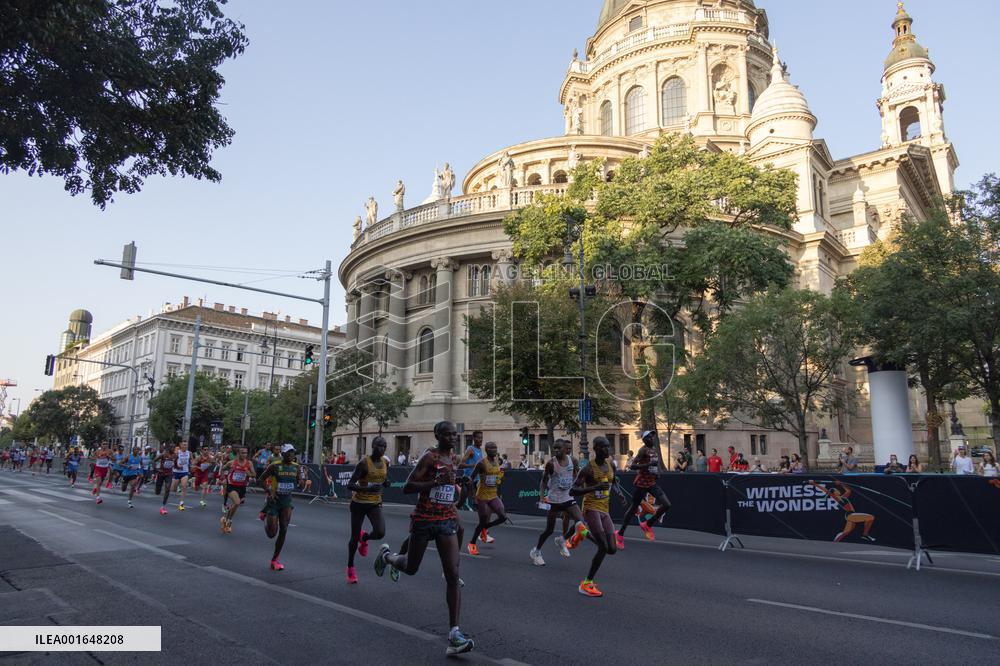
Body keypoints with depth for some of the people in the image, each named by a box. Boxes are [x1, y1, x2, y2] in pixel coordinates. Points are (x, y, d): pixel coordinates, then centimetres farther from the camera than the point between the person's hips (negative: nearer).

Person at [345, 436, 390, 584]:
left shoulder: (385, 463, 0)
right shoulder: (364, 463, -17)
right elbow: (350, 485, -19)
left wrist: (386, 483, -6)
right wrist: (366, 488, -33)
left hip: (375, 503, 4)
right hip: (359, 503, -4)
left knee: (380, 532, -17)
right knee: (354, 537, 6)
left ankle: (364, 538, 19)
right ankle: (350, 568, 28)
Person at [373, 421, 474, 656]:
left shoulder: (453, 457, 7)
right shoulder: (429, 457, -14)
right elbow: (407, 487, -18)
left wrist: (460, 486, 6)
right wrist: (436, 482, -28)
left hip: (447, 521, 5)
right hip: (424, 520, -5)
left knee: (453, 575, -7)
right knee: (411, 568, 16)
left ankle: (454, 634, -6)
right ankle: (386, 555, 50)